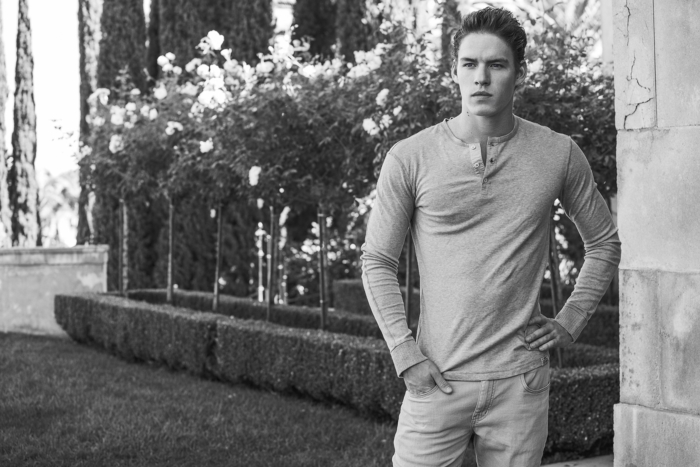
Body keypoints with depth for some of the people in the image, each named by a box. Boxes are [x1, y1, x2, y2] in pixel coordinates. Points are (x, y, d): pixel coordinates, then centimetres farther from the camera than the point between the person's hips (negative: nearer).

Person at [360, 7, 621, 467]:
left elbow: (604, 243, 15)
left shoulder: (559, 155, 2)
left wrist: (570, 321, 5)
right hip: (437, 378, -1)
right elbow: (377, 261, 3)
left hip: (521, 381, 1)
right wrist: (405, 352, -6)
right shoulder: (409, 158, -2)